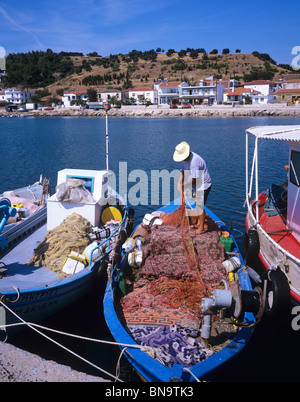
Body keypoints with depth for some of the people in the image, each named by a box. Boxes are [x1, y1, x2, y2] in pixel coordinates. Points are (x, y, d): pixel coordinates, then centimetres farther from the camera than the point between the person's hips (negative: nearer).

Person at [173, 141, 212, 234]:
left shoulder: (194, 161, -30)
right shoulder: (186, 158, 1)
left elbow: (193, 180, -28)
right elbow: (183, 171, 8)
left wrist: (183, 185, -17)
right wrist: (179, 183, -7)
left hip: (203, 186, -9)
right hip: (197, 186, 9)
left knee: (200, 206, -3)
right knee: (198, 205, 19)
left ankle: (201, 228, 9)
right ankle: (198, 223, 34)